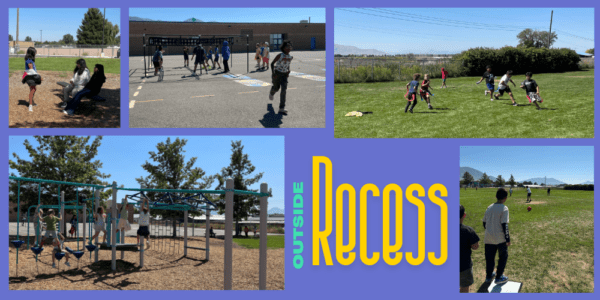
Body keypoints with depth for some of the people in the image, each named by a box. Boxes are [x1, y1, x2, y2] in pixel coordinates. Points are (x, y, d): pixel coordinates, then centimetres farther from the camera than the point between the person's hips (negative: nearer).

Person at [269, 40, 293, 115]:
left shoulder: (291, 57, -2)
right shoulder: (280, 55, -18)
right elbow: (272, 63, -11)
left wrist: (288, 70, 1)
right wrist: (273, 72, -24)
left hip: (284, 75, 3)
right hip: (277, 74, -3)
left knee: (284, 90, -15)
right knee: (276, 88, 18)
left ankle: (282, 109, -18)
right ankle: (271, 93, 60)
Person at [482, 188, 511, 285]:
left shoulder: (489, 207, 6)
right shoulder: (504, 208, -12)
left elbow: (484, 223, 13)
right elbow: (504, 225, -15)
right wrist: (508, 239, -9)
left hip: (489, 238, 5)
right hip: (500, 238, -5)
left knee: (489, 258, 16)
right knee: (503, 257, 13)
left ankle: (489, 276, 28)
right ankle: (499, 277, 15)